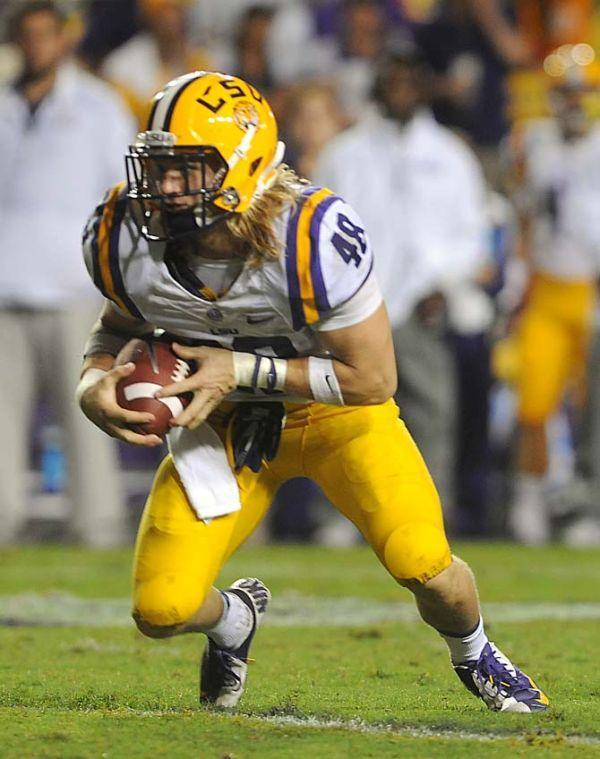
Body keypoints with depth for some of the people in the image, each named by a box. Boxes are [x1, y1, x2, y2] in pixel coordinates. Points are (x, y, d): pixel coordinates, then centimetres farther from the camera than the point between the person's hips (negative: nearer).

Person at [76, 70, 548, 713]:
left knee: (425, 568, -19)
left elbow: (373, 379, -24)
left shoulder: (314, 239, -34)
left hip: (334, 406, -3)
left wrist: (242, 371, -28)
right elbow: (119, 326, 3)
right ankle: (234, 617, 30)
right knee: (161, 611, -10)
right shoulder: (126, 239, -21)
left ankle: (475, 657, 19)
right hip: (224, 421, 3)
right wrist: (94, 383, -20)